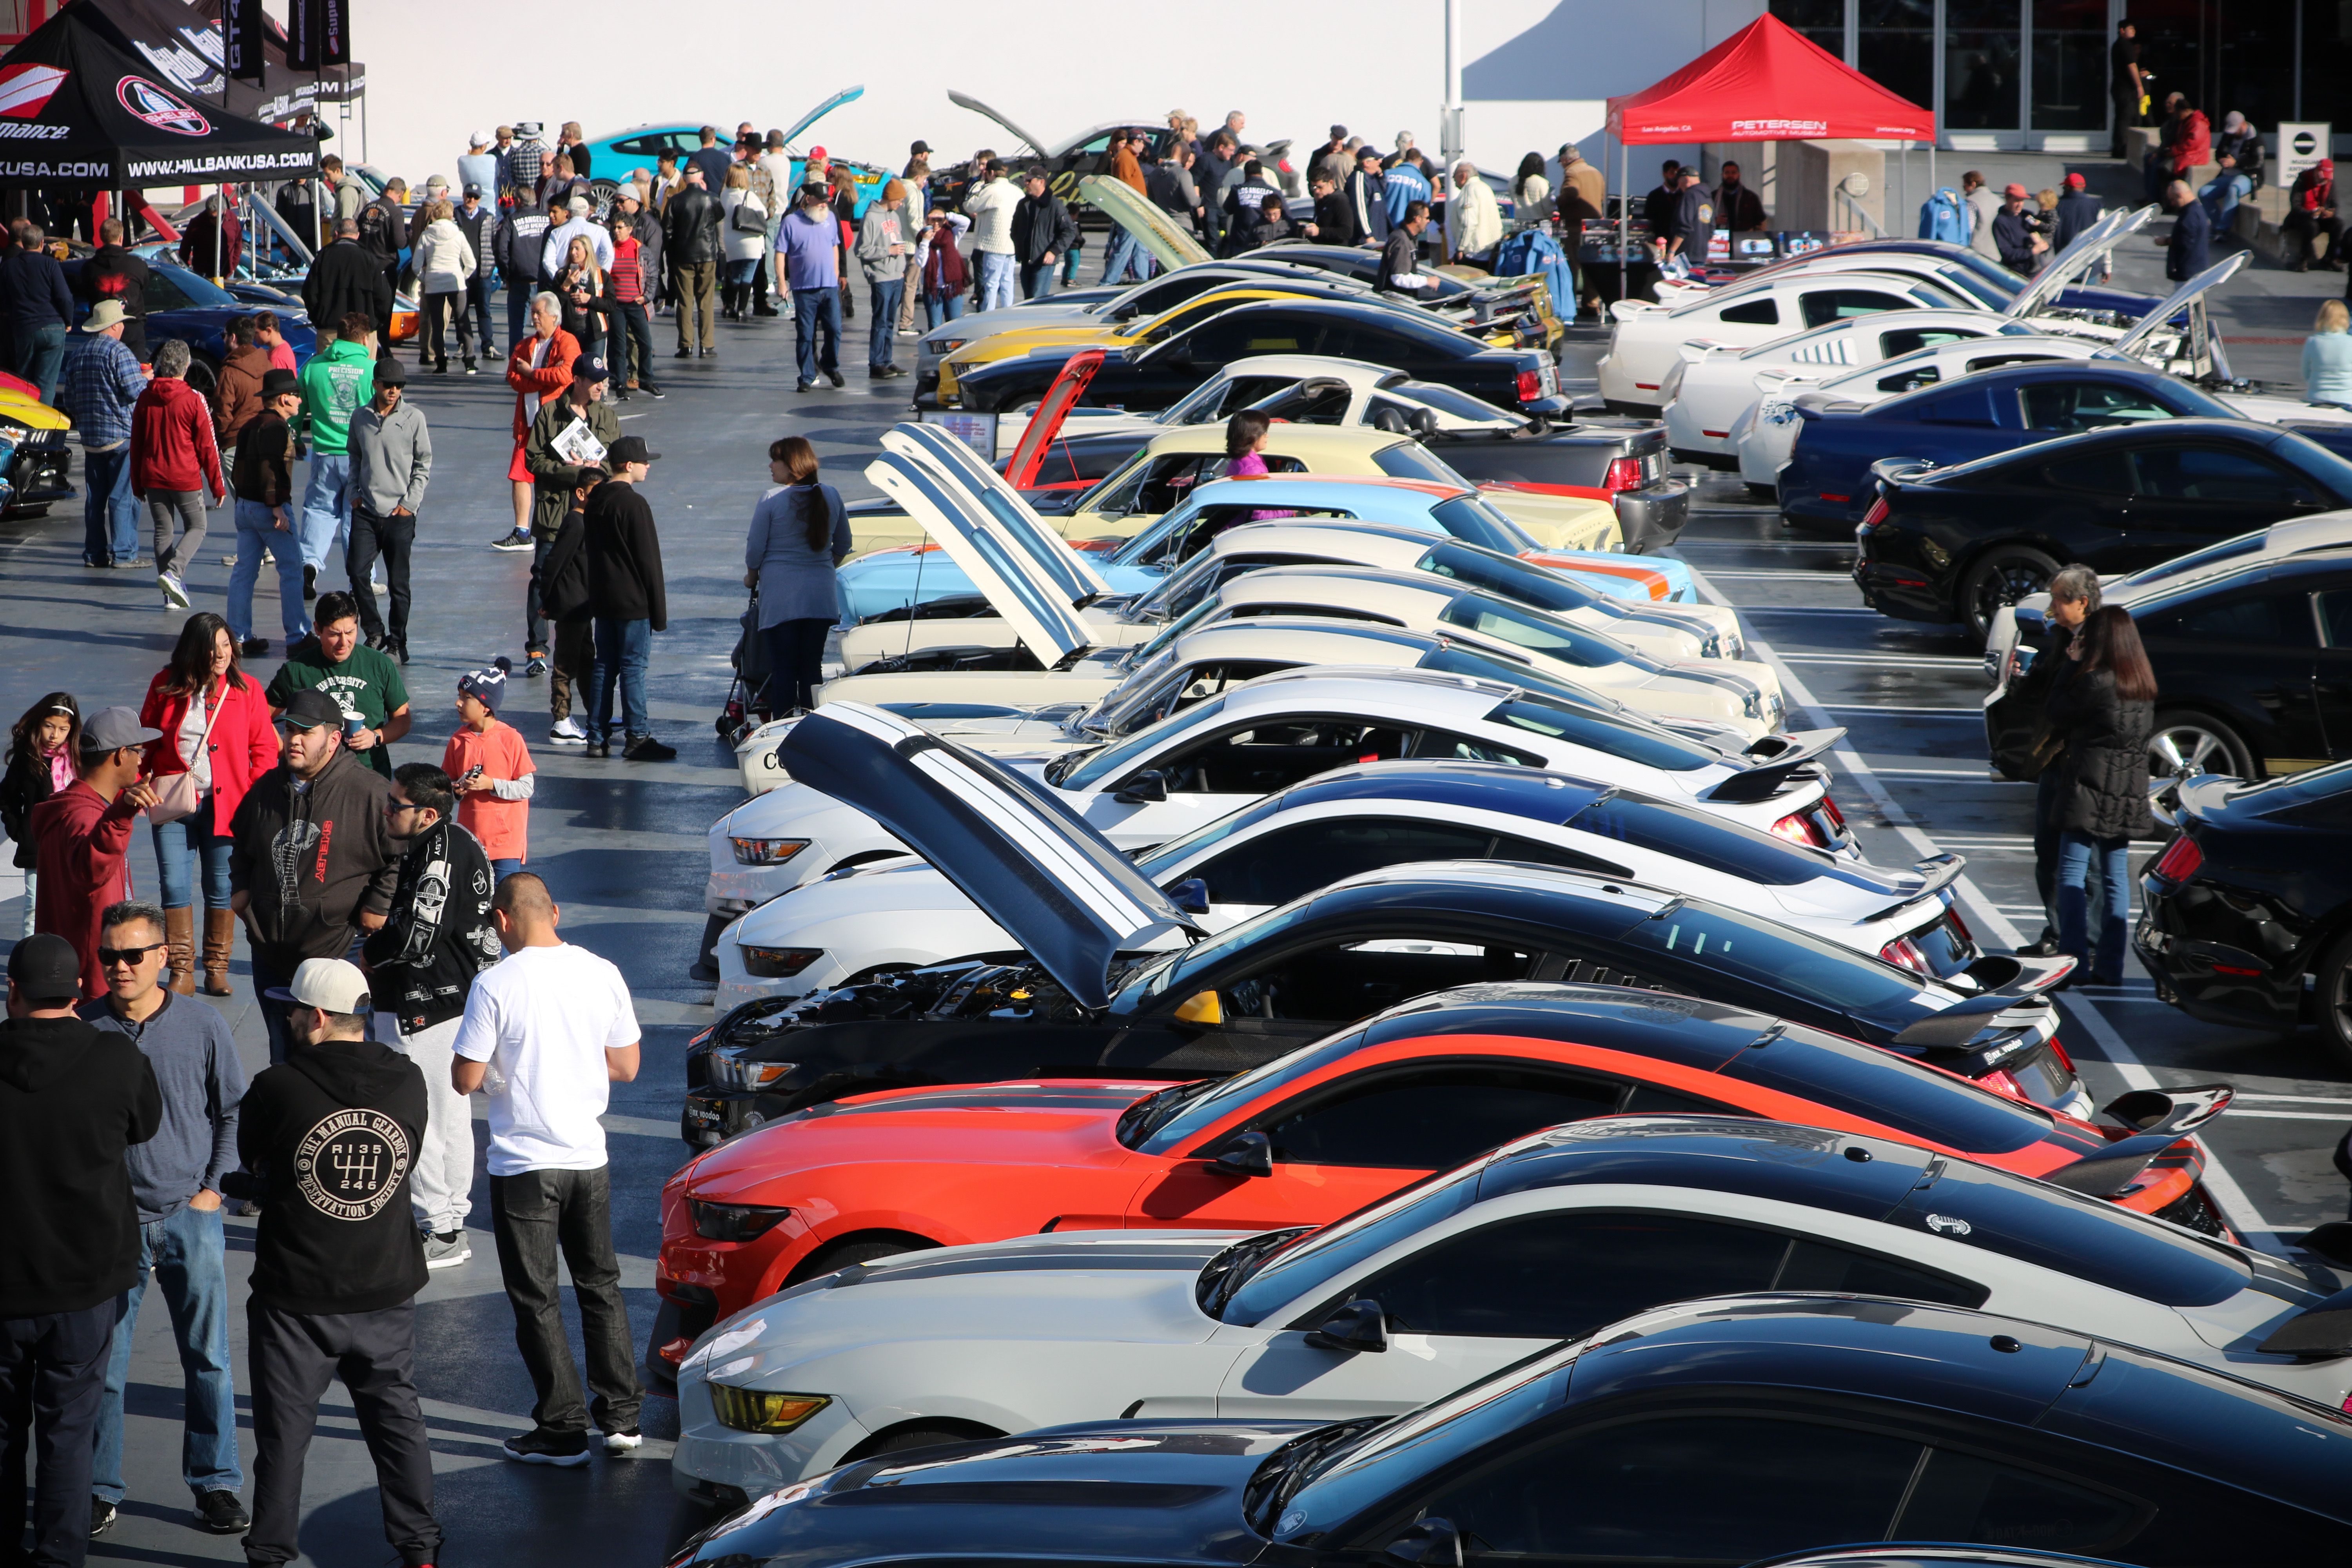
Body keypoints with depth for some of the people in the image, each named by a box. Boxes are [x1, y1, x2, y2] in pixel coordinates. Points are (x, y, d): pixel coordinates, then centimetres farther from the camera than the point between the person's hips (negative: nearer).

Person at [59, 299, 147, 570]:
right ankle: (123, 553, -5)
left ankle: (94, 553, 10)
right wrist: (146, 378, 4)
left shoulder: (76, 354, 11)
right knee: (124, 496, -3)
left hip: (90, 437, 7)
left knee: (94, 497, 10)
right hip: (122, 436, -7)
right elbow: (135, 391, -17)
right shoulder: (119, 353, -12)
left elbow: (69, 400, 16)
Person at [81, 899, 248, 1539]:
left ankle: (216, 1484, 16)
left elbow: (235, 1112, 8)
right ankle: (99, 1490, 14)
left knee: (208, 1358, 5)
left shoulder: (202, 1027, -2)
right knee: (102, 1361, 2)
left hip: (190, 1215, 0)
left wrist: (213, 1188, 0)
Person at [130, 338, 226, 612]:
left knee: (163, 531, 12)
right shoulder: (194, 399, -10)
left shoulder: (145, 399, 2)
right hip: (186, 478, -4)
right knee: (196, 528, 10)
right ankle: (173, 572, -14)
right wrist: (218, 485, 1)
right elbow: (207, 446, -7)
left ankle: (170, 596, 10)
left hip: (153, 478, 4)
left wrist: (137, 484, 18)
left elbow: (136, 444, 9)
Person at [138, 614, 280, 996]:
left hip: (224, 804, -1)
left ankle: (217, 970, 17)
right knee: (175, 887, -2)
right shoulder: (166, 686, 2)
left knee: (221, 889, 6)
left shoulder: (245, 688, -2)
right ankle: (181, 973, 5)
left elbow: (264, 749, 1)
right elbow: (145, 741, 11)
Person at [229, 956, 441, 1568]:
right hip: (387, 1290, 3)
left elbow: (251, 1158, -1)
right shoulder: (407, 1083, -5)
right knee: (397, 1417, 16)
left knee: (284, 1428, 9)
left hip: (296, 1298, -3)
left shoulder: (277, 1088, -18)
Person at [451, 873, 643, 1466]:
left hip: (524, 1164, -4)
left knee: (537, 1299, 6)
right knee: (600, 1285, 18)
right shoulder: (602, 974, -2)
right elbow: (626, 1066, 6)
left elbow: (466, 1079, -13)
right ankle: (622, 1416, 20)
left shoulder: (496, 985, -15)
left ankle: (563, 1430, 7)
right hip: (589, 1157, 4)